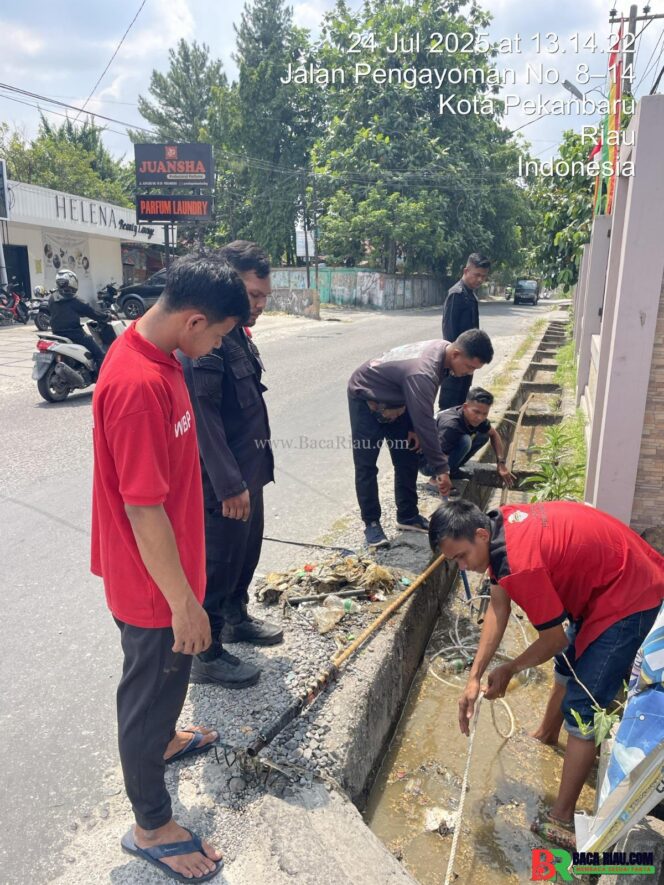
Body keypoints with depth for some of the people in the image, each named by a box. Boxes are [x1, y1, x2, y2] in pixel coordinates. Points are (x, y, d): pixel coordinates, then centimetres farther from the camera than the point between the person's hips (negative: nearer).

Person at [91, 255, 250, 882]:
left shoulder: (153, 353, 0)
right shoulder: (137, 384, -32)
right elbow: (142, 510, -29)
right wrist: (184, 602, -20)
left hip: (166, 564, 9)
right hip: (151, 581, -9)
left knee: (164, 678, 31)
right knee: (152, 685, 12)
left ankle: (162, 739, 58)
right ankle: (151, 826, 36)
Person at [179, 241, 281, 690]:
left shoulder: (239, 333, 9)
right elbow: (204, 416, -25)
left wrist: (252, 471, 18)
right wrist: (229, 484, -23)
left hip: (248, 468, 10)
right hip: (223, 477, -10)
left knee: (248, 547, 23)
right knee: (219, 561, 4)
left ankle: (236, 617, 45)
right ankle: (207, 654, 22)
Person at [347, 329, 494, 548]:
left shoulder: (443, 350, -13)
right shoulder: (422, 372, -39)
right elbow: (425, 422, -35)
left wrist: (415, 429, -5)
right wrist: (441, 468, -29)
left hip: (395, 399, 9)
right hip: (366, 398, -8)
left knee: (408, 459, 7)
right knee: (366, 466, -7)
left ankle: (407, 516, 18)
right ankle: (371, 523, 5)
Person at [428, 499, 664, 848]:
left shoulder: (520, 563, -35)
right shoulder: (500, 523, -8)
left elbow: (555, 638, -20)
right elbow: (498, 605, -2)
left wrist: (510, 670, -3)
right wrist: (474, 676, -4)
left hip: (629, 598, -10)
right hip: (607, 578, 10)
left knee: (582, 708, -5)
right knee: (568, 663, 28)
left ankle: (561, 818, 9)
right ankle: (546, 734, 52)